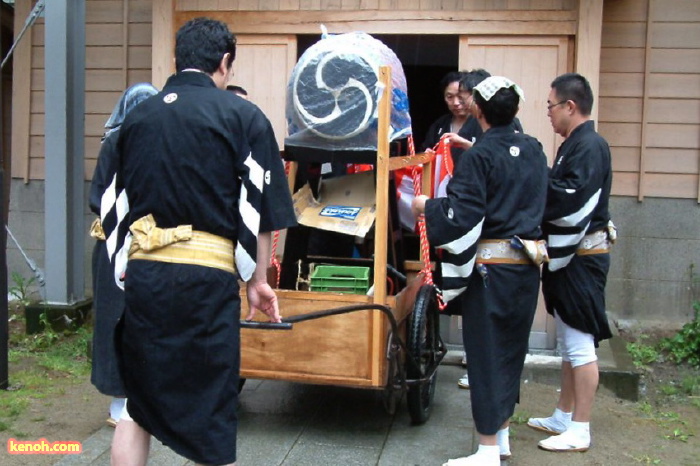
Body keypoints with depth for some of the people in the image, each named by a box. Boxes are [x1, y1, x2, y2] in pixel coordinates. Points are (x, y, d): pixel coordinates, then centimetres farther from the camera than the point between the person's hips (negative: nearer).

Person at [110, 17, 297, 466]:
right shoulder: (243, 116, -1)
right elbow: (259, 209, -2)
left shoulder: (137, 117, 12)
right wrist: (257, 279, 9)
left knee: (137, 404, 18)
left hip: (142, 272, 4)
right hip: (206, 277, -4)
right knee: (211, 415, 6)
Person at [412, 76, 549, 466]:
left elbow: (461, 216, -20)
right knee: (512, 350, 16)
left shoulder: (479, 156, -14)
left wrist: (426, 206, -1)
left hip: (491, 266, -7)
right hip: (528, 265, 7)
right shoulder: (534, 150, 7)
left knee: (486, 352, 1)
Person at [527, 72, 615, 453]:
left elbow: (572, 201, -26)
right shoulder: (573, 145, 14)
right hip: (568, 256, 11)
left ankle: (579, 431, 6)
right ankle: (563, 417, 30)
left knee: (580, 344, -3)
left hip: (582, 258, -11)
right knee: (569, 342, 17)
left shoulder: (590, 147, -17)